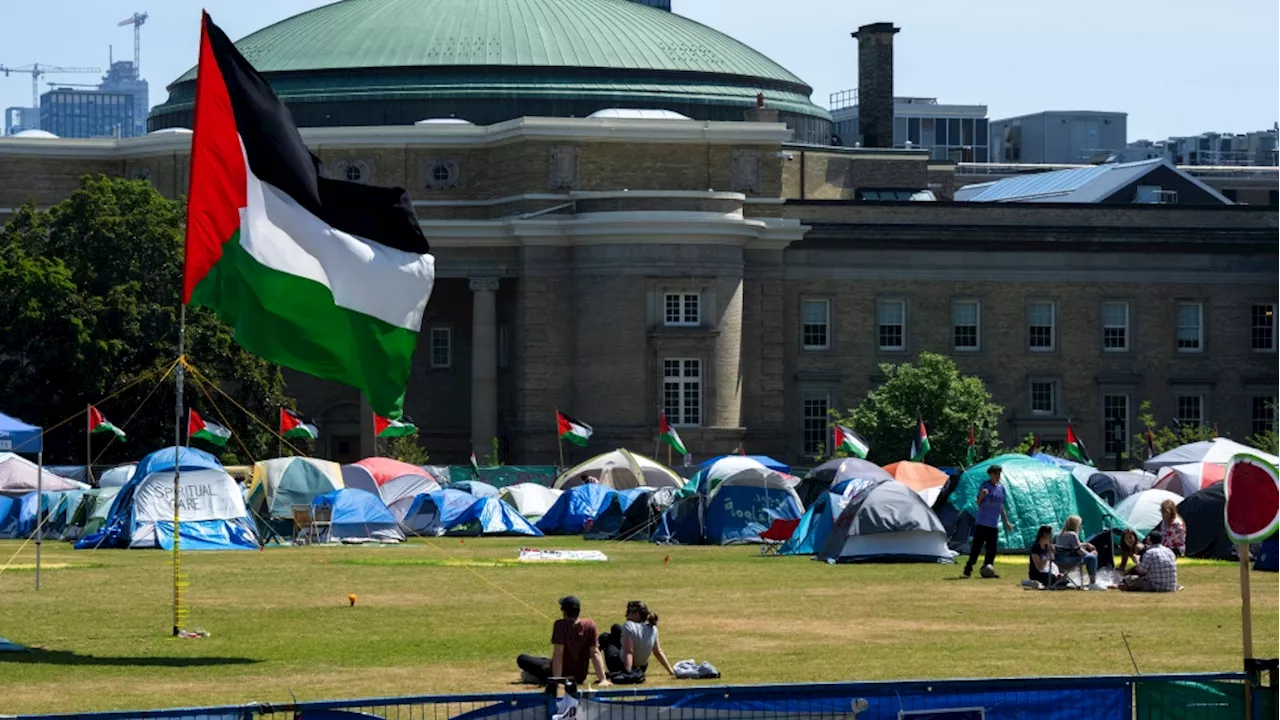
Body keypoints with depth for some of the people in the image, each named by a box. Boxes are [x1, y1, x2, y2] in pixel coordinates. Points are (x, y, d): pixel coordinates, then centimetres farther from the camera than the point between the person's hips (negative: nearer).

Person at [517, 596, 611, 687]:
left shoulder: (560, 625, -20)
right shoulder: (590, 625, -9)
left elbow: (558, 654, -25)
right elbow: (595, 653, -11)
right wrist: (603, 679, -14)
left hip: (563, 676, -5)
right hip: (580, 678, 5)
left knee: (522, 659, 10)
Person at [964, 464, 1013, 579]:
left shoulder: (1001, 488, 11)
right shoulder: (985, 486, -6)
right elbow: (978, 503, -7)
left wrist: (1006, 521, 20)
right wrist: (982, 495, -28)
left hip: (994, 524, 6)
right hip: (982, 523, -6)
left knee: (992, 549, 3)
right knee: (976, 547, -8)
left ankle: (987, 571, 9)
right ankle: (968, 570, -4)